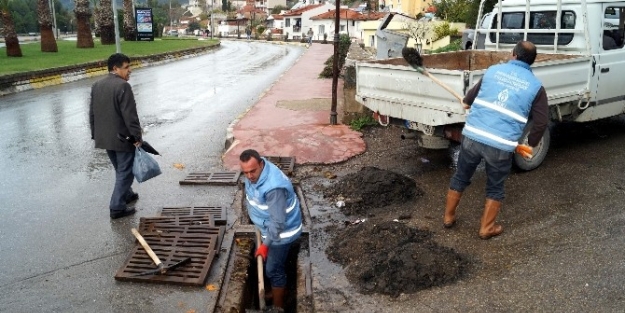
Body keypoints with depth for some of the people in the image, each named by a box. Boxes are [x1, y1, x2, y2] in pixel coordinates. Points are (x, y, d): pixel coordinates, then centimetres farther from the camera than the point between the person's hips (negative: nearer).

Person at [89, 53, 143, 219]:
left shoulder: (97, 85, 9)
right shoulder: (122, 86, -19)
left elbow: (92, 114, 14)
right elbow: (130, 115, -21)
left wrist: (95, 134, 21)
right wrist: (137, 136, -15)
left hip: (105, 137, 9)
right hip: (123, 138, -9)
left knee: (120, 170, 24)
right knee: (125, 172, 1)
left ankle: (127, 195, 39)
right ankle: (117, 207, 2)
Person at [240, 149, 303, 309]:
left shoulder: (274, 187, -38)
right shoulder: (256, 172, -10)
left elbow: (278, 222, -31)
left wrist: (265, 244, -23)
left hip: (281, 231, -9)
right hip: (269, 227, 9)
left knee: (273, 269, 6)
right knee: (270, 264, 25)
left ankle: (278, 307, 26)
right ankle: (274, 292, 48)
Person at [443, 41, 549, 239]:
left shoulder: (493, 70, 10)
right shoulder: (535, 86, 3)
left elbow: (474, 92, 25)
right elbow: (541, 121, 3)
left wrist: (467, 102, 48)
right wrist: (532, 143, 21)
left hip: (472, 136, 2)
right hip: (502, 145, -2)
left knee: (460, 178, 20)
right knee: (495, 188, 17)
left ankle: (448, 217, 34)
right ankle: (486, 228, 28)